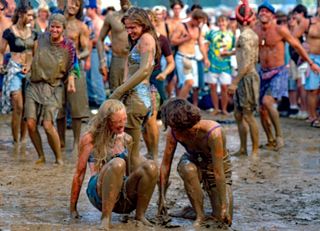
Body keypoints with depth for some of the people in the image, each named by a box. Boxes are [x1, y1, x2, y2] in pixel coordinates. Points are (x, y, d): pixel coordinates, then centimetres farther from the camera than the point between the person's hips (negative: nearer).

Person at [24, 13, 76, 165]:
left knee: (48, 125, -15)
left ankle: (59, 158, 3)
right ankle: (41, 156, 12)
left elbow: (72, 68, 3)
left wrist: (71, 83, -11)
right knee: (31, 123, -7)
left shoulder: (68, 47, -4)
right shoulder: (42, 39, 3)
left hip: (53, 88, -3)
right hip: (34, 85, 3)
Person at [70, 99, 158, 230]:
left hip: (125, 199, 4)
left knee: (150, 166, -24)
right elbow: (79, 174, 3)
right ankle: (105, 218, -31)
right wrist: (73, 208, 3)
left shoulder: (126, 139, 14)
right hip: (100, 193, -4)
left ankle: (140, 215, -13)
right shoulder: (90, 139, 1)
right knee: (117, 163, -36)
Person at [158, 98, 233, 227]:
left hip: (217, 165, -2)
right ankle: (200, 215, -19)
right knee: (187, 168, -38)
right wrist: (162, 198, -20)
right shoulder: (174, 132, -26)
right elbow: (165, 165, -18)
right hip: (194, 161, 2)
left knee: (223, 219, -11)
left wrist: (224, 207, -32)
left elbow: (218, 172, -35)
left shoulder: (213, 132, -37)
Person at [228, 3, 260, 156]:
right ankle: (243, 149, 19)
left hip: (247, 77, -10)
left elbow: (246, 62, -22)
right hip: (248, 76, 10)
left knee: (248, 116, -5)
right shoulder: (252, 35, 13)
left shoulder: (245, 36, -17)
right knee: (238, 115, 13)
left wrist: (235, 82, -21)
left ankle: (255, 151, 1)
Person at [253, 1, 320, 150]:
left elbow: (296, 45, -1)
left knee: (267, 101, -26)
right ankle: (271, 141, 23)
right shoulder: (255, 31, 0)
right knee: (262, 110, 5)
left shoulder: (280, 30, -12)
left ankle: (279, 136, -12)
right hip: (263, 73, 5)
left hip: (278, 72, -5)